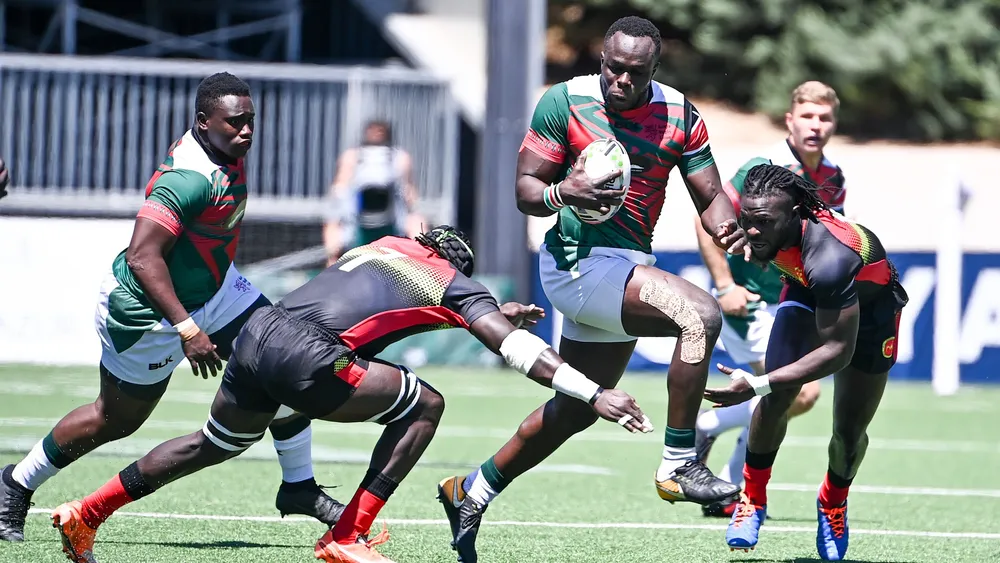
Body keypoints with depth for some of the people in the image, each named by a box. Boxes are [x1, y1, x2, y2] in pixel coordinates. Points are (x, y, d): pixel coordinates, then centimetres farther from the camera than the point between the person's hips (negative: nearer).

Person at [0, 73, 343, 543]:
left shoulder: (222, 155, -4)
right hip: (146, 315, -9)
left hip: (212, 289, 9)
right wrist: (187, 330, -39)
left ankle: (298, 486, 13)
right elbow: (142, 257, -38)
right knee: (115, 420, 8)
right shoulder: (191, 178, -34)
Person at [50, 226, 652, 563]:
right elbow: (514, 347, 1)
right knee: (424, 405, 7)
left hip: (257, 332, 8)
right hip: (305, 357, -7)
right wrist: (594, 394, -1)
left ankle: (85, 514, 33)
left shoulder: (387, 246, 30)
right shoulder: (452, 280, 11)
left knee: (213, 445, 30)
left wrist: (495, 311, 52)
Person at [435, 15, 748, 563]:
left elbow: (710, 196, 3)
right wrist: (562, 193, -27)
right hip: (578, 260, -7)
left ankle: (472, 490, 35)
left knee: (575, 410, 18)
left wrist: (726, 225, -20)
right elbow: (525, 189, -4)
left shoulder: (680, 116, 3)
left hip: (629, 266, 7)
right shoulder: (565, 101, -8)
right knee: (700, 315, -28)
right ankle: (678, 466, -23)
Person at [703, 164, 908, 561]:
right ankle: (753, 497, 6)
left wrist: (756, 384, -46)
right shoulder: (756, 209, -28)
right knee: (775, 401, -15)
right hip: (806, 294, 4)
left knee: (850, 432, 2)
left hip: (871, 305, -4)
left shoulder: (829, 258, -47)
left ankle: (834, 503, 33)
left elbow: (838, 350, -43)